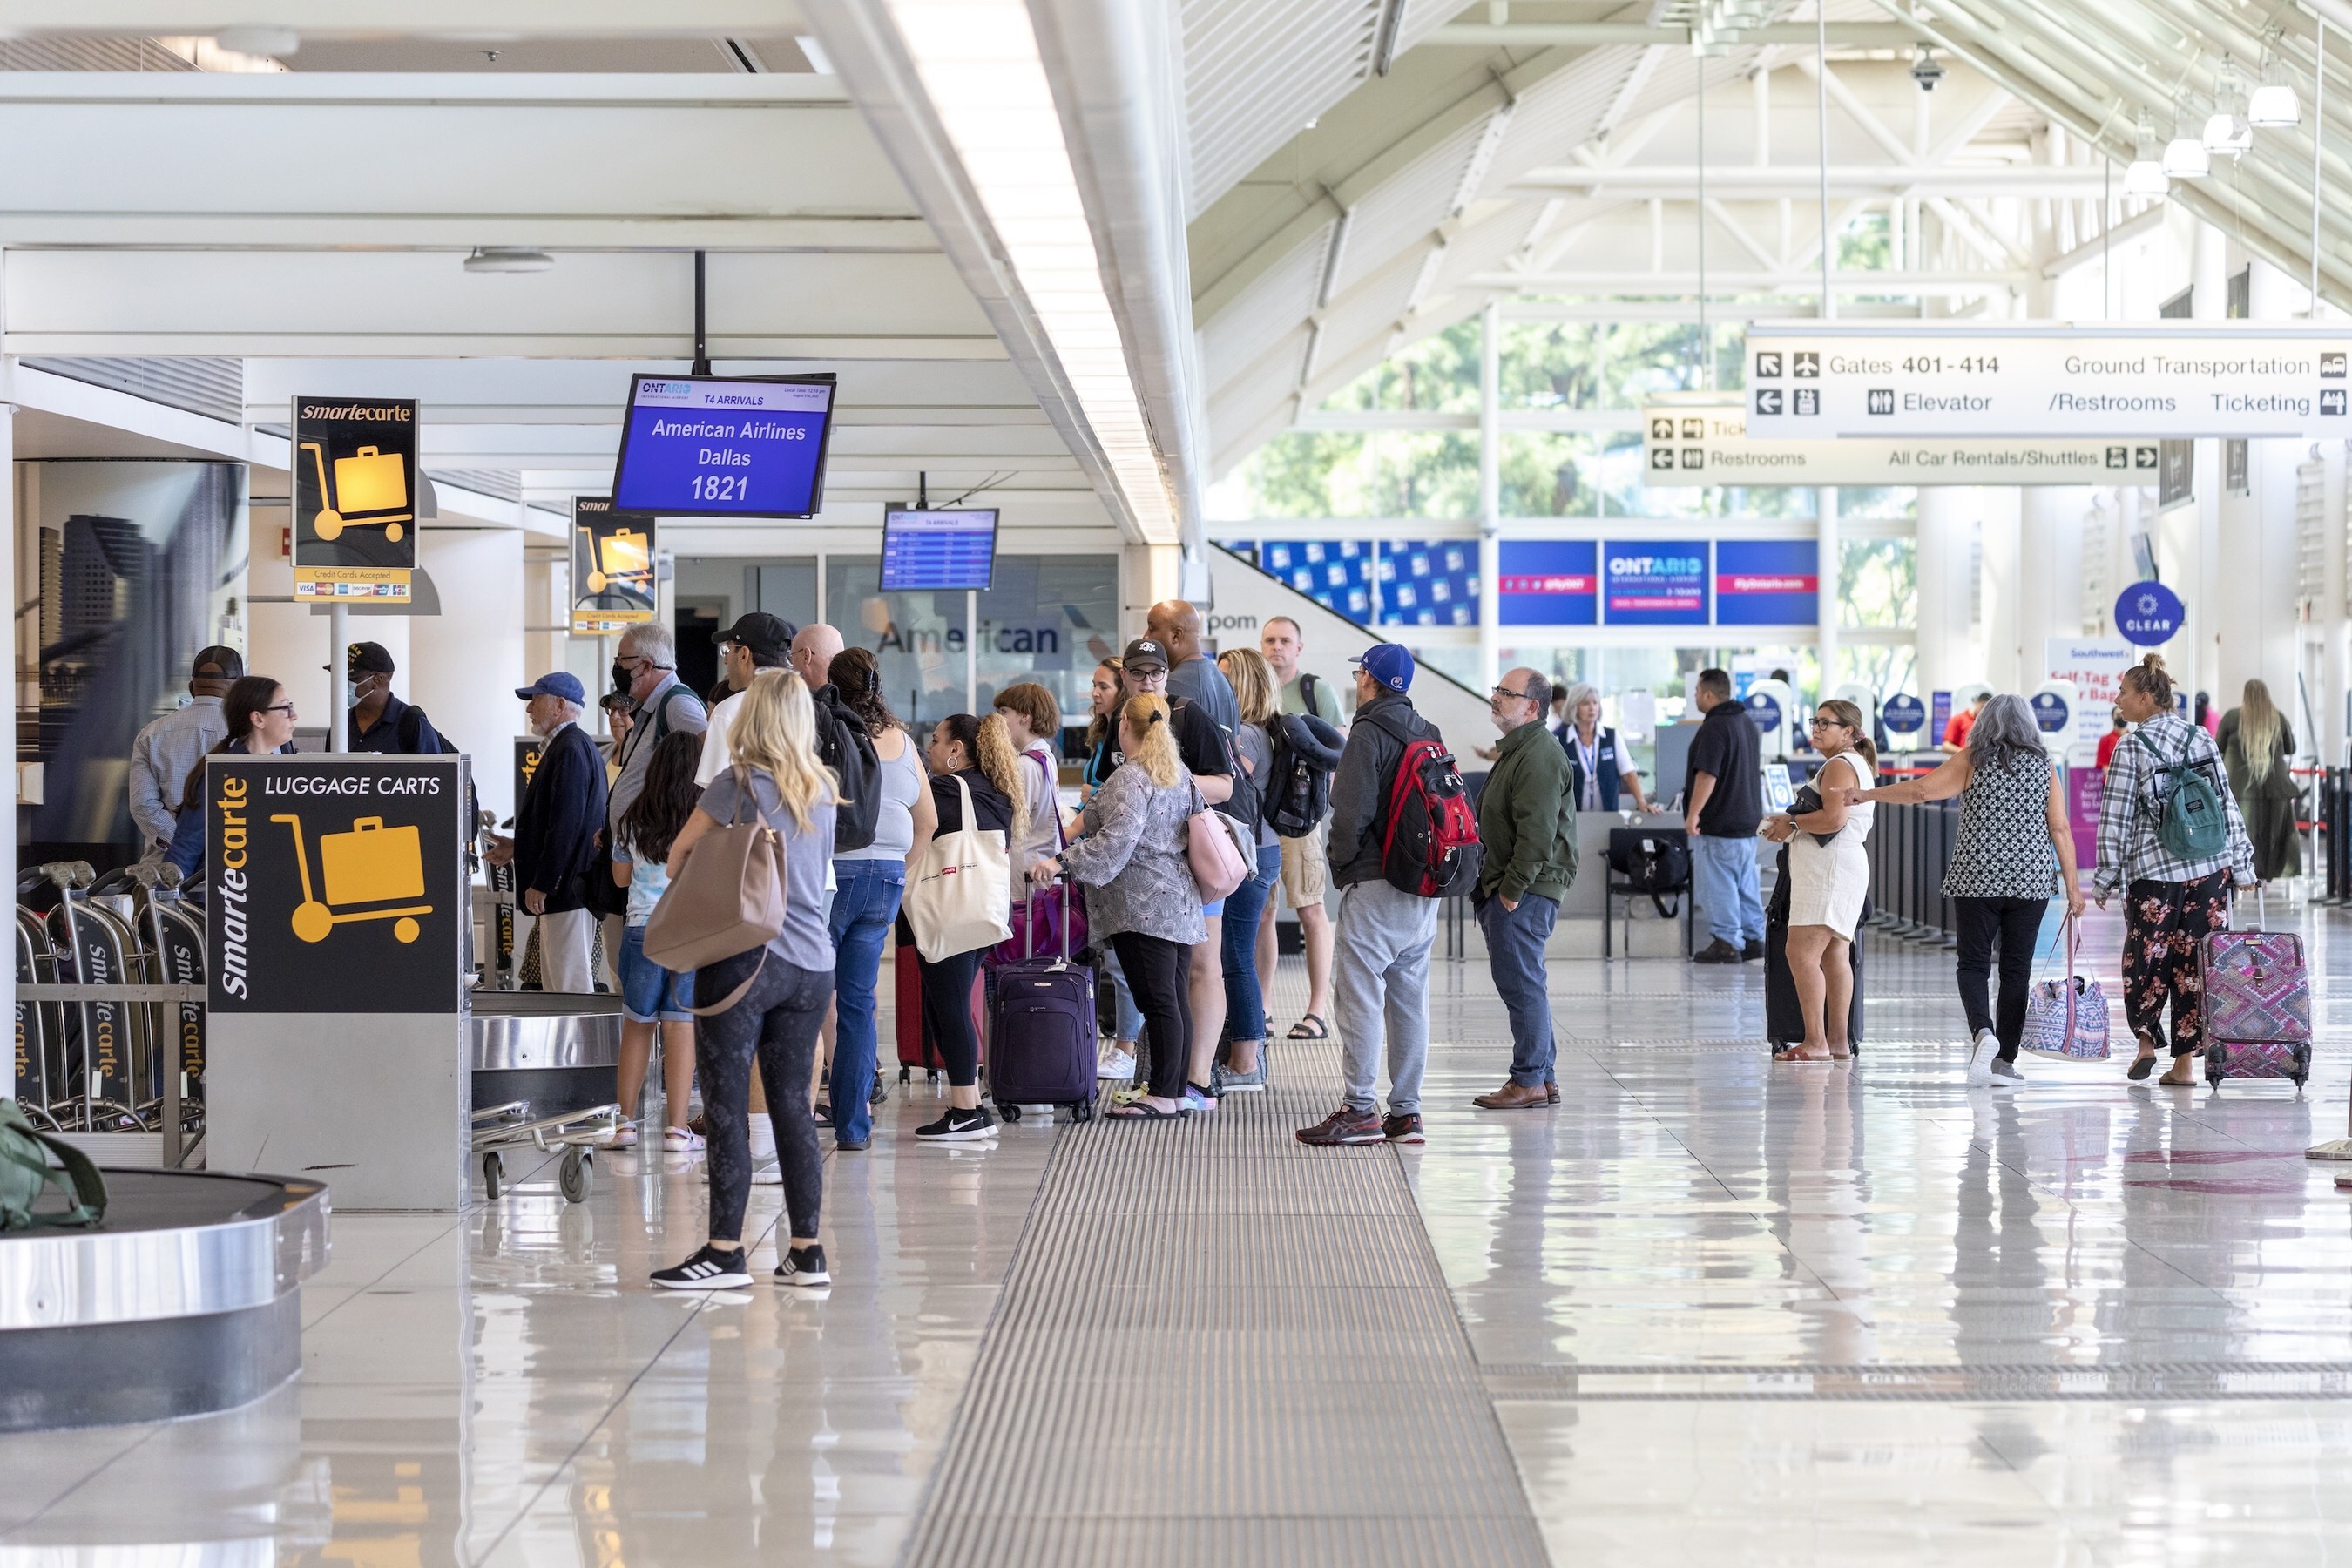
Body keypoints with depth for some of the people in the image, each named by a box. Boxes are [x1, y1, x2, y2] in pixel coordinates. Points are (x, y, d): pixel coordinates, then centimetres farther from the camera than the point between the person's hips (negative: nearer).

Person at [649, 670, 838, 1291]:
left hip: (745, 956, -6)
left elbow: (681, 850, 3)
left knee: (728, 1107, -2)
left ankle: (725, 1252, -3)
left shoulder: (740, 782, -7)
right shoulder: (822, 791, 11)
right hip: (811, 964, 6)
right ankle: (806, 1251, 10)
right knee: (793, 1105, 10)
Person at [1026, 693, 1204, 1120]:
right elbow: (1197, 823, 24)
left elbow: (1116, 840, -23)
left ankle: (1162, 1096, -9)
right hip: (1180, 904, 9)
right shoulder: (1180, 775, 15)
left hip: (1142, 905, -9)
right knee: (1175, 998, 9)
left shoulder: (1129, 779, -13)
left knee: (1157, 1000, -9)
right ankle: (1178, 1093, 11)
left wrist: (1062, 863, -24)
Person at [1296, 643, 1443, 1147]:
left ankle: (1360, 1109, -8)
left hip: (1374, 884, -8)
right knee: (1410, 999, 10)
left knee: (1361, 994, -5)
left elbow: (1352, 809, -16)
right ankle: (1406, 1111, 11)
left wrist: (1341, 863, 0)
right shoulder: (1429, 734, 14)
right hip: (1424, 888, 8)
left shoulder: (1369, 732, -10)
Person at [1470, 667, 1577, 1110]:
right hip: (1505, 887, 11)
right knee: (1523, 983, 13)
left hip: (1525, 890, -11)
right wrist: (1491, 889, 20)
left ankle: (1530, 1081, -4)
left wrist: (1513, 890, -20)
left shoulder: (1539, 757, -16)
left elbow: (1537, 832, -22)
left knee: (1520, 983, -8)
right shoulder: (1516, 750, 20)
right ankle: (1542, 1077, 18)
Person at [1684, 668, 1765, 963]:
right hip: (1748, 819, 10)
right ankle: (1753, 939, 18)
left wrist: (1693, 814, -23)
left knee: (1717, 883, -4)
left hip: (1719, 825, -10)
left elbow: (1707, 775, -25)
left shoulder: (1714, 728, -18)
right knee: (1745, 883, 14)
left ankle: (1727, 943, -4)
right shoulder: (1746, 722, 14)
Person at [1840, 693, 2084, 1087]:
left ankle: (1982, 1031, -22)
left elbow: (1920, 790, -6)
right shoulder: (2043, 766, 4)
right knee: (2016, 968, 6)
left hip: (1977, 878, -2)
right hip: (2031, 881, 2)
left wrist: (1867, 794, 5)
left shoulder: (1972, 760, -1)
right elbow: (2060, 829, 1)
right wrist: (2072, 885, 3)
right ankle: (2004, 1060, 4)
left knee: (1974, 964, 5)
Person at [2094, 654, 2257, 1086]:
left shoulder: (2131, 750, -6)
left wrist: (2105, 879, 1)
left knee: (2145, 957, 13)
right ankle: (2185, 1061, 6)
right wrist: (2241, 865, 13)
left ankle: (2146, 1041, 10)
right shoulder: (2202, 739, 6)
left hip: (2153, 872, -4)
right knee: (2195, 962, 5)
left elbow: (2116, 820, -6)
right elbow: (2227, 805, 7)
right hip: (2210, 870, 4)